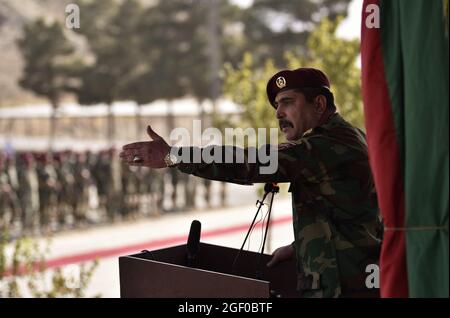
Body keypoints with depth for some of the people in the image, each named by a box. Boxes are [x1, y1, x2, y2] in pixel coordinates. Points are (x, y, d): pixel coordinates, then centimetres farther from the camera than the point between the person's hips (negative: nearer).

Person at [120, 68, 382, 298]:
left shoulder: (325, 146, -17)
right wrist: (299, 247, 16)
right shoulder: (350, 138, 15)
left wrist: (173, 157, -29)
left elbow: (251, 163, -26)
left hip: (343, 287, -10)